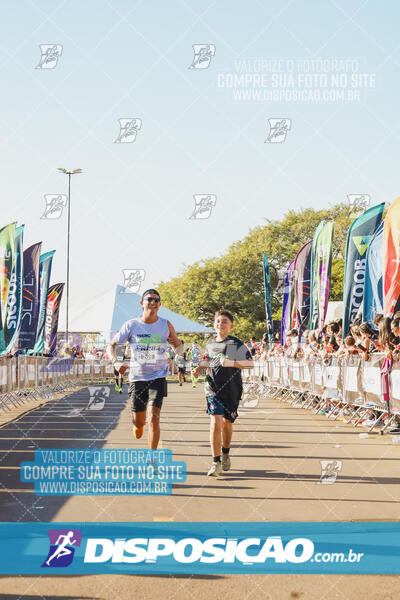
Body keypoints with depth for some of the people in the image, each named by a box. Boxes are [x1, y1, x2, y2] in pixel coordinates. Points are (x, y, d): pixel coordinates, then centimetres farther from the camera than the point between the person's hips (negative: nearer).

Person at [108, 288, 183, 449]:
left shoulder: (166, 326, -1)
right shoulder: (131, 325, -4)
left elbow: (180, 350, 9)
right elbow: (112, 345, 3)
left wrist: (178, 344, -16)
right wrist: (116, 362, -17)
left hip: (158, 377, -1)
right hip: (137, 377, 1)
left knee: (154, 418, -15)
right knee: (139, 421, 9)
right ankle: (138, 425, 48)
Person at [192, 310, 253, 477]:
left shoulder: (236, 344, -8)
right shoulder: (210, 343, 7)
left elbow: (250, 363, -15)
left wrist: (231, 363, -27)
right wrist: (199, 367, 8)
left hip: (232, 390, -2)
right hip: (213, 389, 2)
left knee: (227, 423, 13)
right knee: (215, 423, -13)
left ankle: (225, 454, 40)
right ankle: (216, 463, -10)